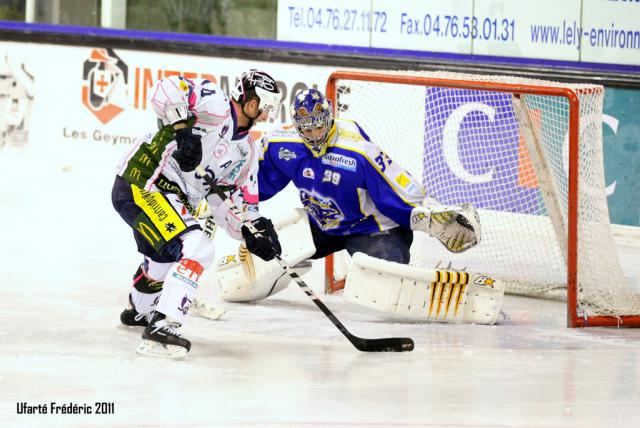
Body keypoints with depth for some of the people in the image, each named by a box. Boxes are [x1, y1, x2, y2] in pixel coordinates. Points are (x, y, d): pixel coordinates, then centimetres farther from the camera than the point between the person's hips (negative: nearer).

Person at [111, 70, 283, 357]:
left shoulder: (246, 152, 14)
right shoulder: (216, 105, -11)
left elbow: (226, 203, 14)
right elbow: (167, 90, -25)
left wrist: (253, 232, -2)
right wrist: (183, 129, -35)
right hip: (141, 184, -10)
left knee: (165, 256, 34)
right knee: (196, 249, -24)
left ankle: (139, 310, 65)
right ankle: (162, 326, -29)